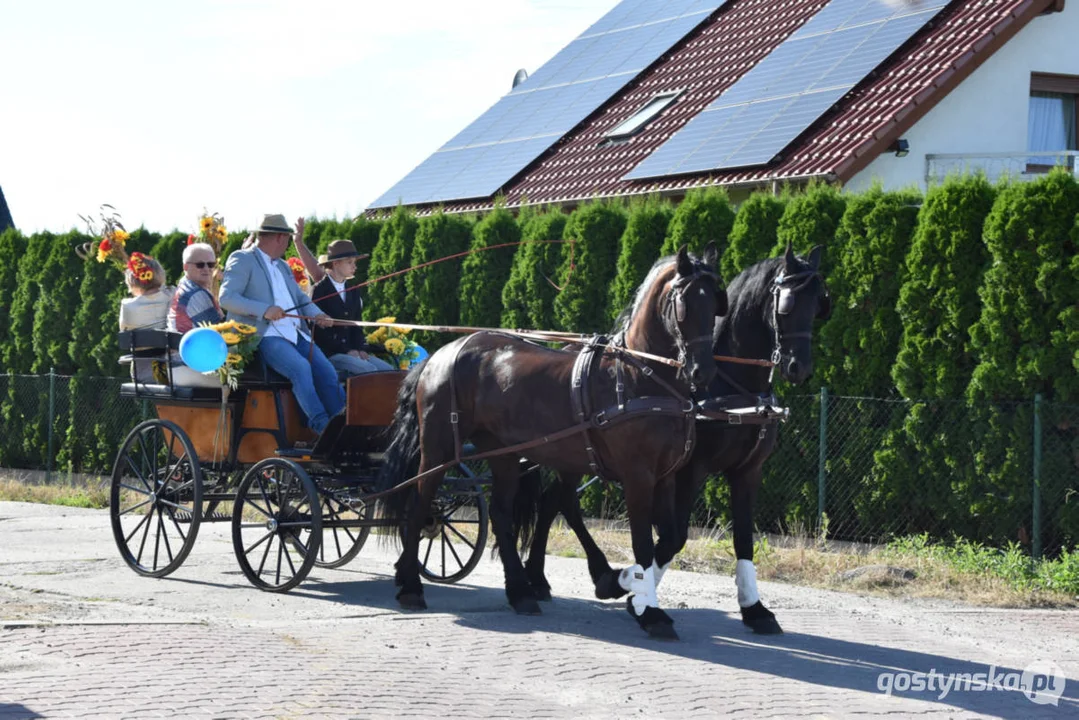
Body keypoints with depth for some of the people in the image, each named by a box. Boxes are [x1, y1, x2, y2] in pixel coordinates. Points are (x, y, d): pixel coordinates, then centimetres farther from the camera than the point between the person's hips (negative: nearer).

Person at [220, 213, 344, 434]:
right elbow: (226, 298, -9)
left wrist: (317, 315, 5)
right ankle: (321, 426, -30)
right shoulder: (241, 260, 2)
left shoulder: (282, 267, 27)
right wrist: (264, 310, -22)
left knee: (327, 372, -11)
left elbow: (300, 297, 29)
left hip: (295, 333, 8)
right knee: (300, 367, -31)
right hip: (265, 336, -8)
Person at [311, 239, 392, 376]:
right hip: (328, 353, -7)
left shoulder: (352, 293, 18)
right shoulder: (319, 291, -4)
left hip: (351, 351, 7)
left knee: (387, 370, -13)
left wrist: (361, 348, -1)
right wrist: (346, 351, -15)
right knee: (369, 370, -28)